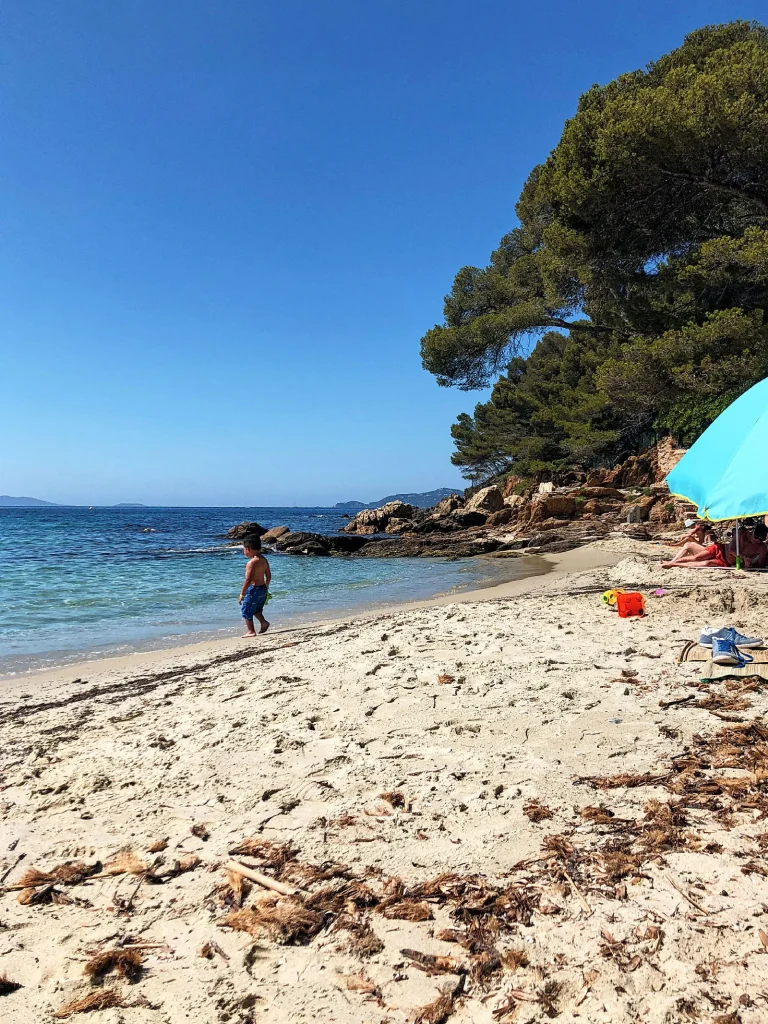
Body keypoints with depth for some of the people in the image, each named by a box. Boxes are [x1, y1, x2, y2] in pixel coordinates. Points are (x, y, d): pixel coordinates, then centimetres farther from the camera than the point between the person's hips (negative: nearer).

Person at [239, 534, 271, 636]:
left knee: (246, 610, 7)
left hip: (254, 589, -8)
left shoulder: (252, 563, -20)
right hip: (263, 588, 8)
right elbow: (269, 576, 11)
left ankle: (251, 631, 11)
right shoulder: (264, 560, 5)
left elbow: (248, 580, -23)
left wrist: (242, 594, -15)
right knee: (256, 609, 26)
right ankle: (264, 622, 11)